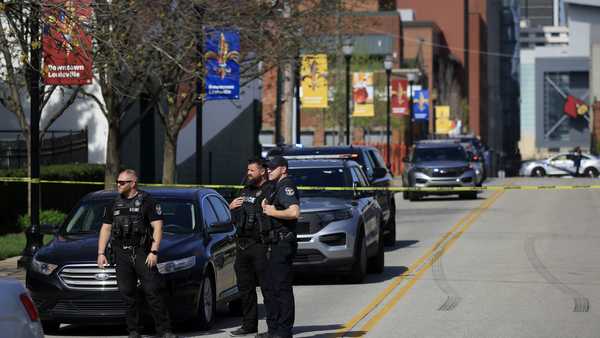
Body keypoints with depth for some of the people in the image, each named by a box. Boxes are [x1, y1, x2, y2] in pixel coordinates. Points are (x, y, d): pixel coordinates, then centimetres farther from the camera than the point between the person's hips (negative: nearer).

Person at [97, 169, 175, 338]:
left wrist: (154, 252, -13)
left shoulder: (147, 201, 1)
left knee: (153, 291, -8)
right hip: (121, 253, 4)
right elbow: (105, 229, 19)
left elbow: (157, 227, -4)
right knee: (128, 293, 2)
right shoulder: (114, 205, 16)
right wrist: (101, 253, 9)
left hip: (142, 252, -4)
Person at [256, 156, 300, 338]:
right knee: (269, 288, 14)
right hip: (274, 244, 11)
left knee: (282, 287, -8)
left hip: (283, 243, -11)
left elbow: (294, 212, -27)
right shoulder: (277, 188, 20)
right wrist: (266, 206, 9)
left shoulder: (286, 187, -13)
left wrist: (272, 212, -16)